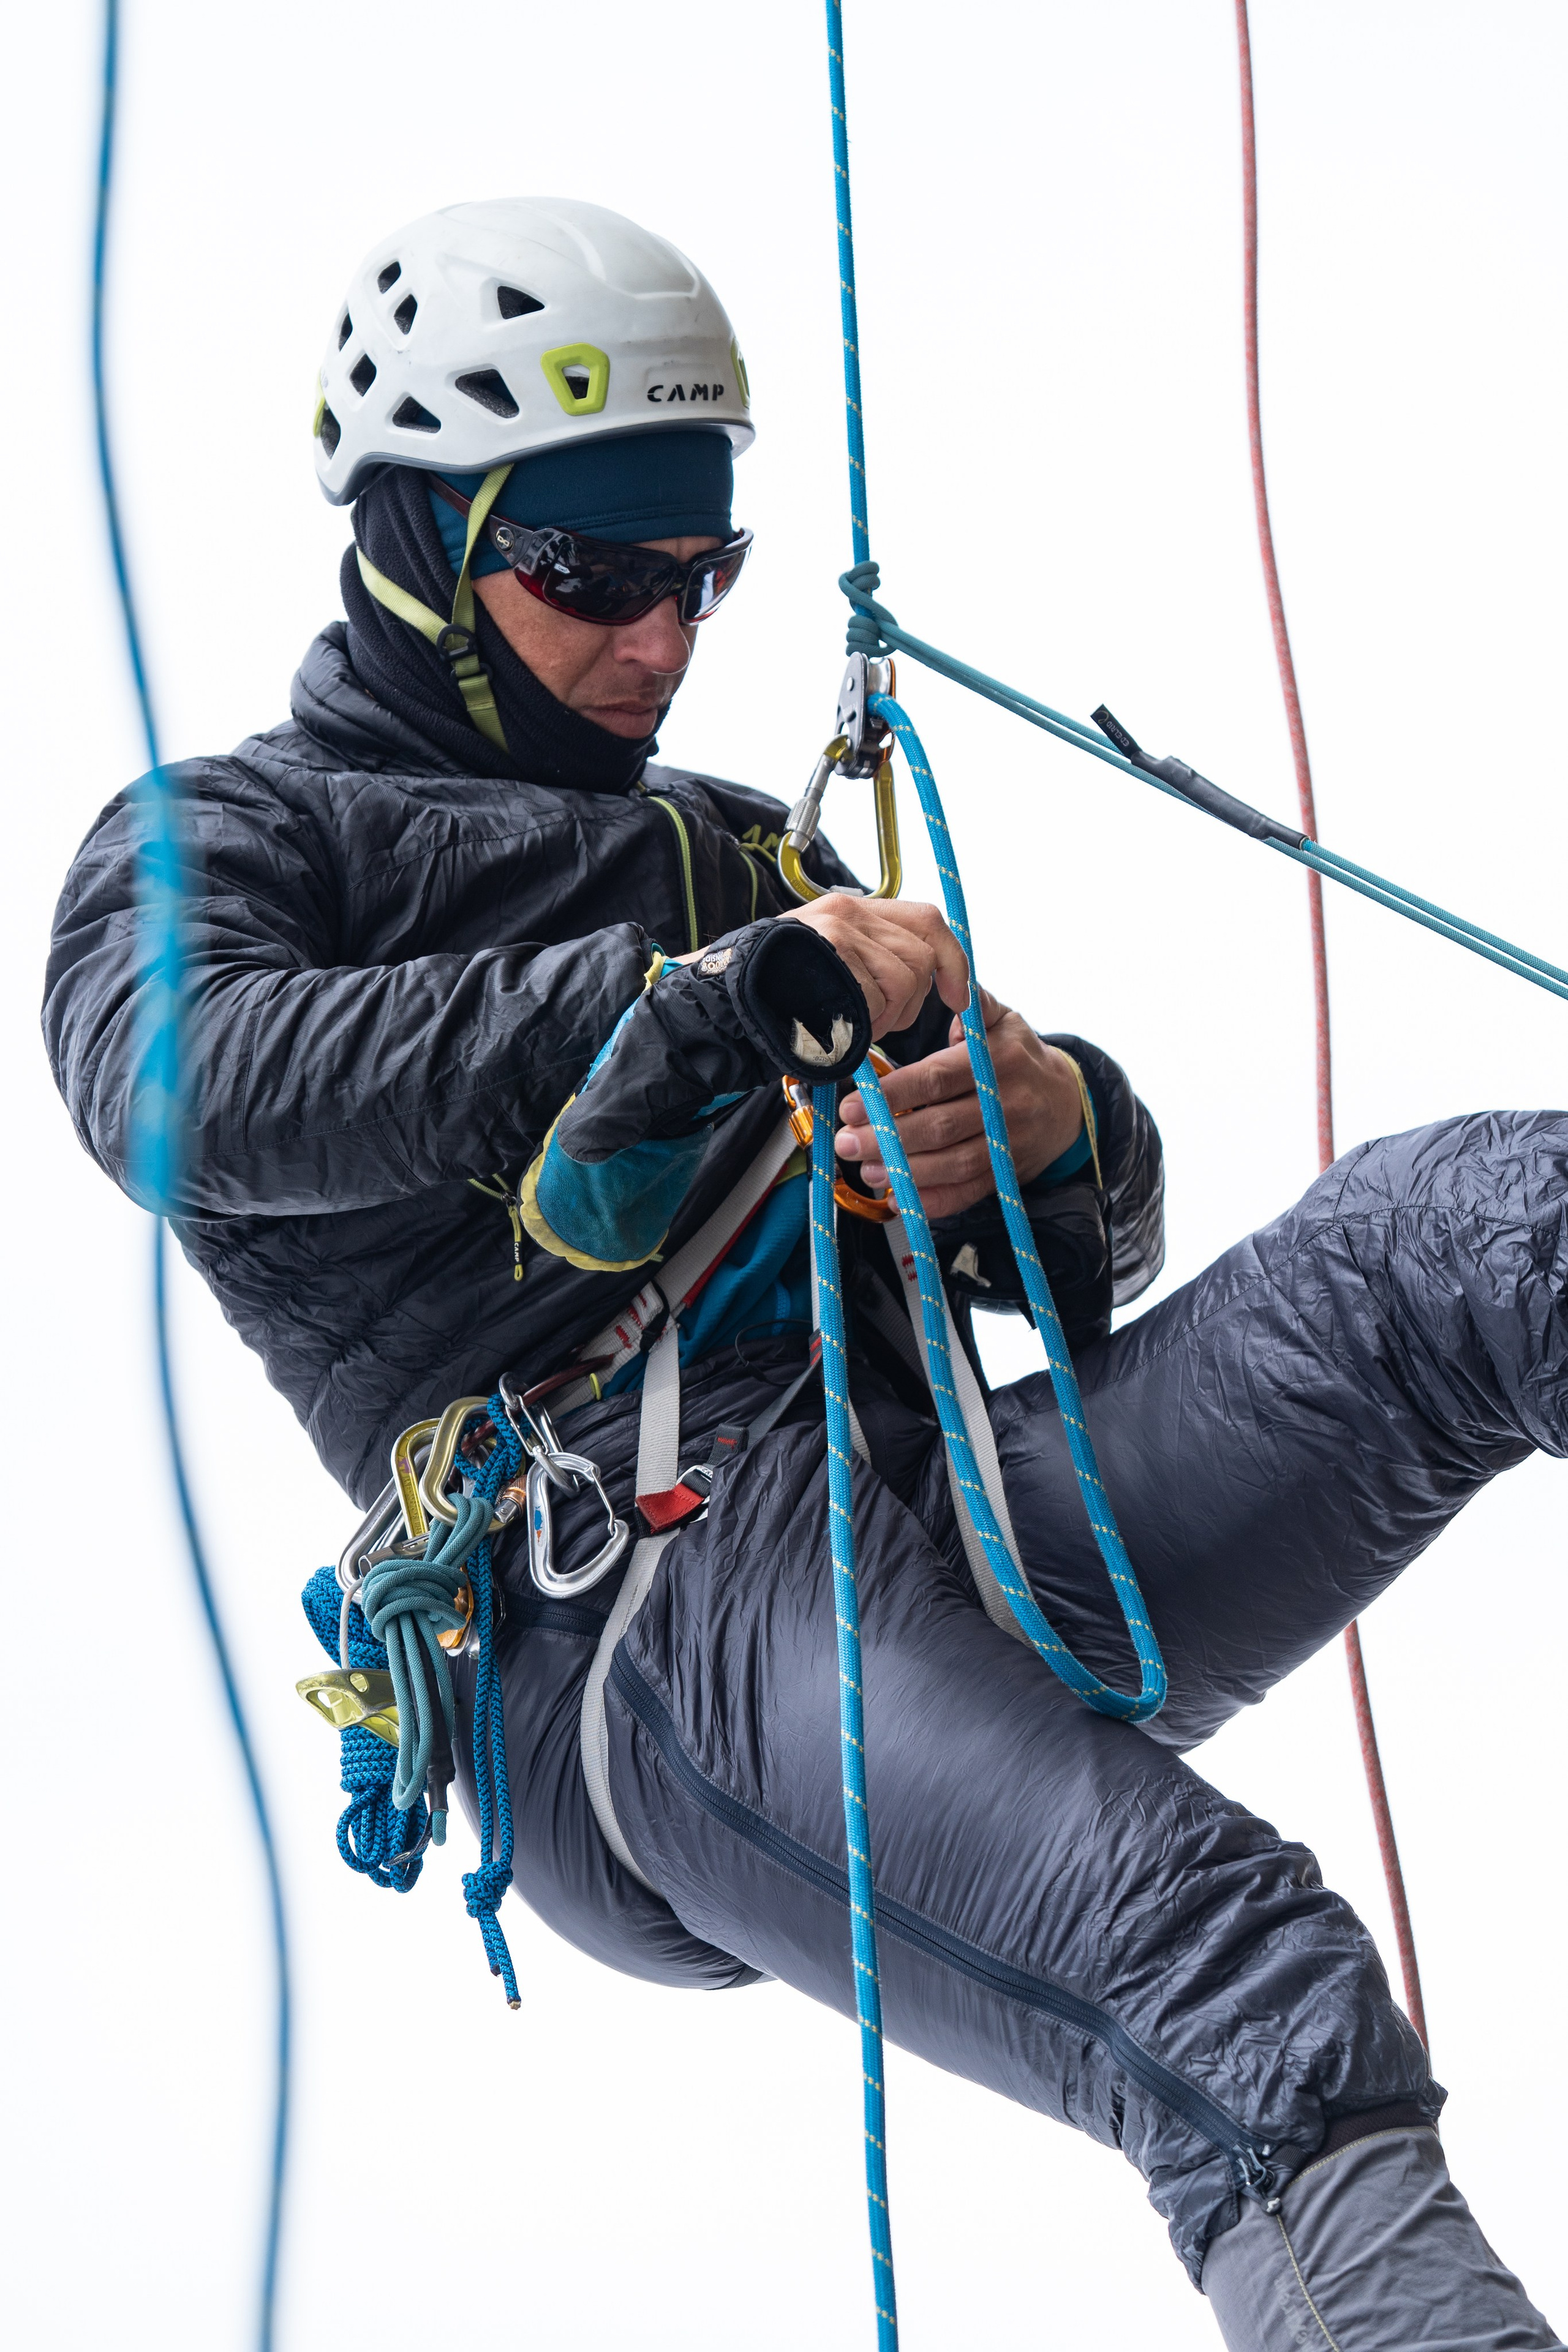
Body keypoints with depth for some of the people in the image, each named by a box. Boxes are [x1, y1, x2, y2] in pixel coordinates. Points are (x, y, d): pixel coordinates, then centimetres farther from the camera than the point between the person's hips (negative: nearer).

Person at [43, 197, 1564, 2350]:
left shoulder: (748, 861, 32)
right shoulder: (214, 844, 15)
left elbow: (1089, 1263, 27)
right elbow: (177, 1081, -11)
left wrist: (1065, 1136, 0)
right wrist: (707, 998, -16)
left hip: (968, 1504, 6)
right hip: (637, 1620, -6)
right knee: (1253, 2004, -34)